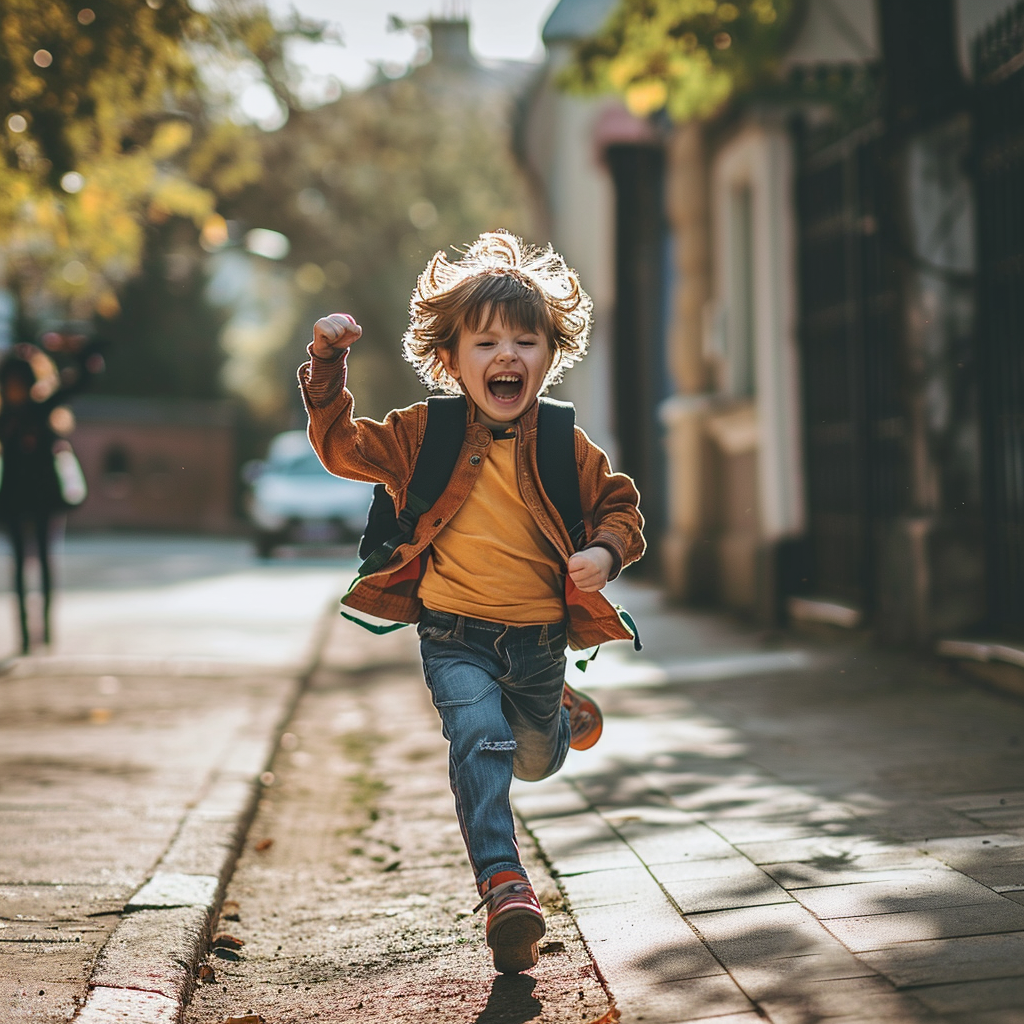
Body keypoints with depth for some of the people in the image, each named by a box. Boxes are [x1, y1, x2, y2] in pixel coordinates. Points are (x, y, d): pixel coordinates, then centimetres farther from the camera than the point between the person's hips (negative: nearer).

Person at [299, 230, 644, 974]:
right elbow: (341, 446, 0)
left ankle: (565, 716, 57)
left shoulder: (568, 449, -2)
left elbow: (619, 507, 8)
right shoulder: (424, 435, -3)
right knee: (479, 737, -25)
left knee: (536, 759, 21)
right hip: (455, 637, -2)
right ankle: (504, 885, -24)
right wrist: (328, 367, -13)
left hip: (540, 639, 2)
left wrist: (605, 552, -14)